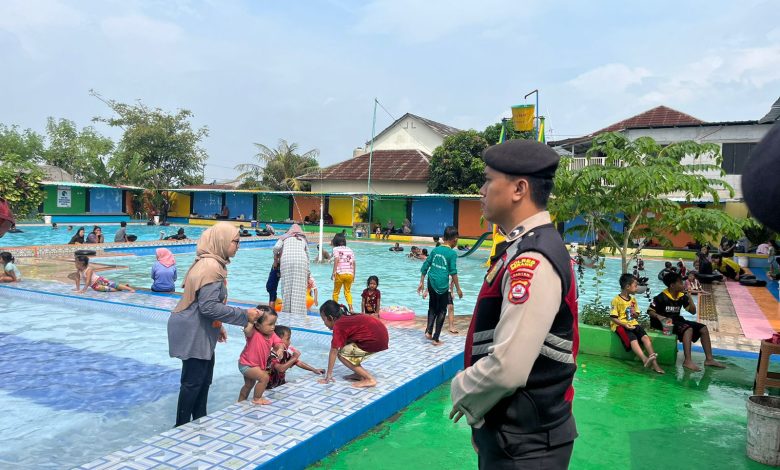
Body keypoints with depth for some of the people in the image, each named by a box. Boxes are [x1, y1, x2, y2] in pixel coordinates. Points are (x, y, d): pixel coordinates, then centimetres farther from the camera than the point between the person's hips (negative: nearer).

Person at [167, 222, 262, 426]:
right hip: (193, 332, -10)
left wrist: (218, 326, 21)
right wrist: (244, 315, -22)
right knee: (193, 381, 0)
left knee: (204, 378, 18)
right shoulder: (211, 266, -22)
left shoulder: (211, 263, 10)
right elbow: (209, 306, -26)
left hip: (200, 330, 10)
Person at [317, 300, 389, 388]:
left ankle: (369, 379, -2)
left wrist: (328, 375, 2)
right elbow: (344, 344, 29)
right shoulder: (347, 319, 21)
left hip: (376, 340, -10)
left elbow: (334, 351, -6)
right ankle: (359, 374, 22)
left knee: (342, 354, 1)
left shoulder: (338, 326, -6)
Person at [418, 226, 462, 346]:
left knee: (432, 308, 22)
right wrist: (458, 289, -3)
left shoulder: (435, 250, 8)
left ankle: (428, 331, 12)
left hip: (431, 283, 5)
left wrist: (421, 282, 17)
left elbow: (425, 266, 9)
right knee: (441, 311, 7)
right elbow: (453, 273, -10)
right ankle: (435, 338, 10)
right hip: (442, 285, -5)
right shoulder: (452, 253, -7)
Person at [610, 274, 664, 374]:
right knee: (633, 338, -32)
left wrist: (635, 314, -2)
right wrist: (625, 325, -22)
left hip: (633, 323, 6)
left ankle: (654, 363, -28)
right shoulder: (616, 300, -7)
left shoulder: (633, 299, 15)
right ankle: (645, 359, -52)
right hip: (620, 324, -6)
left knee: (645, 337, -20)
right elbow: (613, 318, -10)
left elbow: (637, 316, 22)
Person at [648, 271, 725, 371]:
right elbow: (650, 311, -11)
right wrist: (658, 316, -31)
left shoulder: (682, 296, 3)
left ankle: (709, 359, 3)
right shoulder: (662, 297, -15)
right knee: (688, 329, -32)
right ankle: (687, 361, -36)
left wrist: (689, 298, -8)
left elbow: (693, 311, 5)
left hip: (677, 320, 8)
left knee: (703, 329, -1)